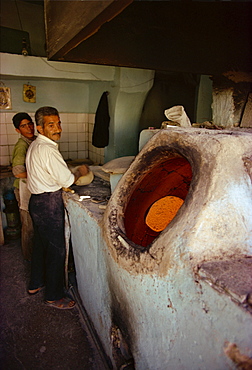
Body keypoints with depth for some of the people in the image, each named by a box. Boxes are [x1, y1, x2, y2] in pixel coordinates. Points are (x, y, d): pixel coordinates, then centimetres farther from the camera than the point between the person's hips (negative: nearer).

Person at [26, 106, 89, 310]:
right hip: (49, 204, -10)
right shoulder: (48, 149, -22)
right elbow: (67, 180, -19)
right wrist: (80, 172, -1)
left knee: (41, 244, 23)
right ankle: (54, 296, 20)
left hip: (37, 200, 10)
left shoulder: (35, 145, 10)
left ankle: (36, 283, 42)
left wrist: (59, 184, 15)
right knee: (56, 250, 3)